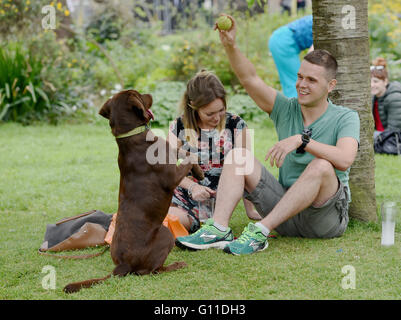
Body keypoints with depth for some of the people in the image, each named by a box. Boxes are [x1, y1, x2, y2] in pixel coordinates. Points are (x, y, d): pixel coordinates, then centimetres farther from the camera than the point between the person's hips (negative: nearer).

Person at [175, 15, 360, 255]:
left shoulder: (345, 118, -6)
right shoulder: (286, 109, 7)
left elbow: (345, 159, -26)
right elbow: (250, 79, -6)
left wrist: (301, 140, -32)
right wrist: (230, 45, -21)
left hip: (327, 217, -4)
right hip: (286, 211, 4)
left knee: (321, 166, -35)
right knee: (238, 155, -8)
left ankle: (260, 232, -35)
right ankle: (219, 229, -26)